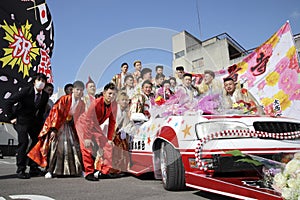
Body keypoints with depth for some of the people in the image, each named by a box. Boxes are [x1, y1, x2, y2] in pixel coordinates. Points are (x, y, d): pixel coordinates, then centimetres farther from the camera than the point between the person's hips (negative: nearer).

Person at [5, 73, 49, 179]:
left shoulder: (45, 95, -4)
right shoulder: (25, 91, -16)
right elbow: (9, 101, -11)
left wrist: (40, 120, 5)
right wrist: (11, 117, -10)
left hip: (35, 121, 5)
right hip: (21, 120, -5)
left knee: (38, 141, 2)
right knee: (24, 142, -15)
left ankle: (33, 168, 15)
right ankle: (20, 170, -4)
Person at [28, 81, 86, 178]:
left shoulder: (81, 104, 0)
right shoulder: (65, 99, -15)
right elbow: (55, 112, -18)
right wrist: (53, 129, -23)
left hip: (70, 126, 5)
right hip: (58, 125, -5)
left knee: (75, 147, 5)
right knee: (56, 146, -7)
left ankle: (77, 170, 16)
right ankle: (50, 170, 4)